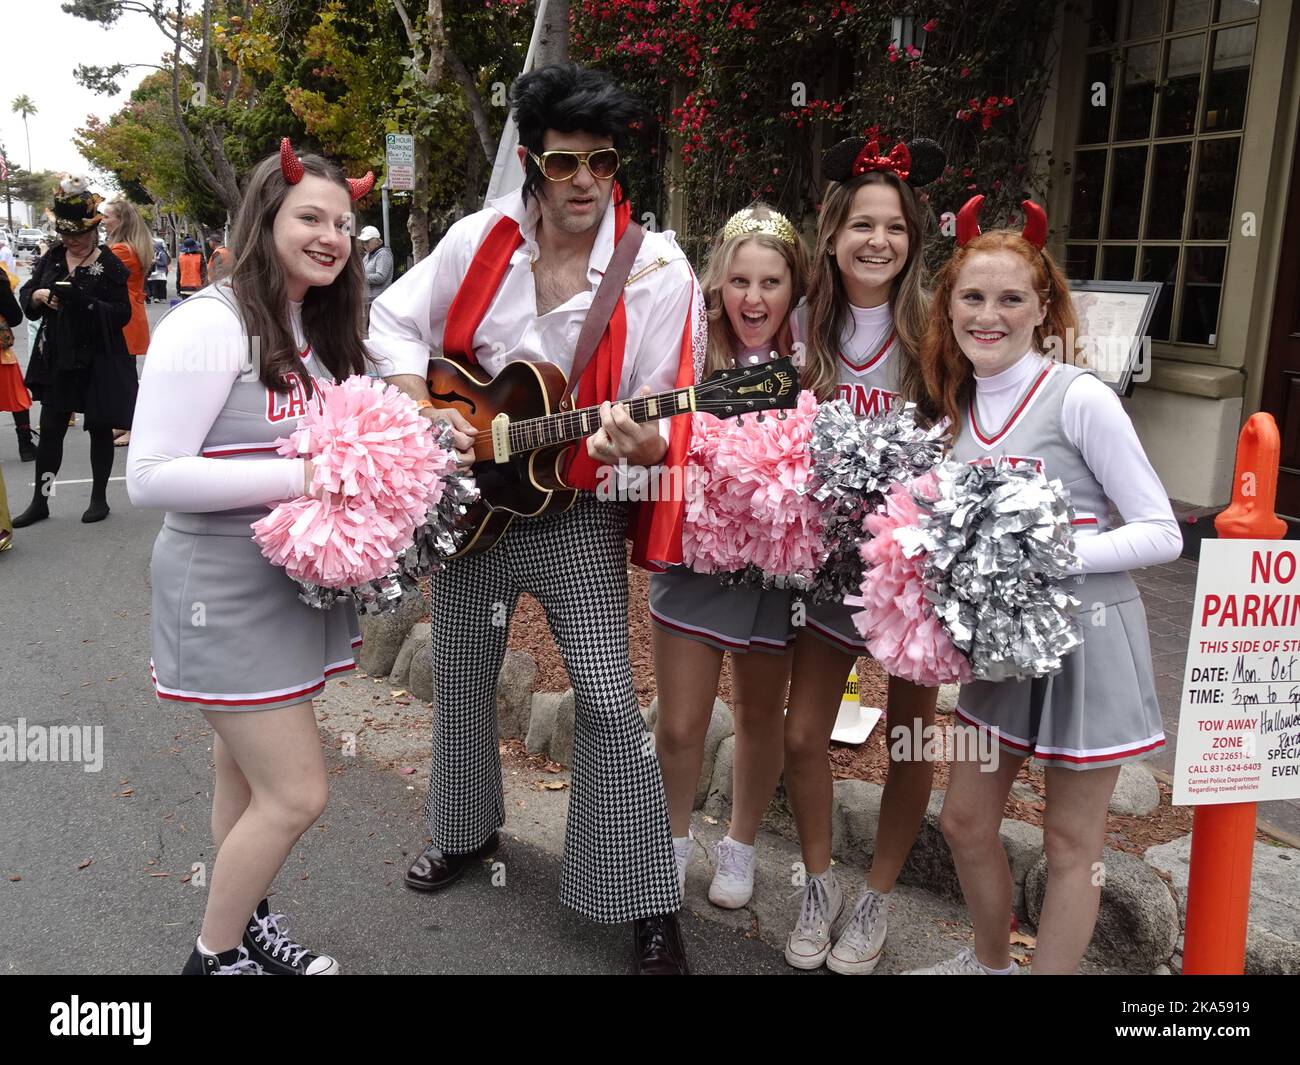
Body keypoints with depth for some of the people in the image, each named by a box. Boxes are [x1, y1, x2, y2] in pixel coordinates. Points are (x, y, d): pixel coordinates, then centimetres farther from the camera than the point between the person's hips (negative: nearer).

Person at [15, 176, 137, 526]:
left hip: (98, 362, -4)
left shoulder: (109, 265, -6)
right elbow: (25, 295, 11)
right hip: (56, 359, 4)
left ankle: (99, 498, 21)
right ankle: (40, 502, 16)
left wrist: (86, 301, -24)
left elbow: (122, 314, -9)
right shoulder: (51, 259, 6)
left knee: (100, 427, 6)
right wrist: (40, 295, -11)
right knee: (50, 429, 7)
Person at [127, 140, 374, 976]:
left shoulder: (318, 329, 9)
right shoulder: (210, 323, -18)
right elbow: (149, 477, -22)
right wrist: (300, 475, -26)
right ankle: (214, 957, 19)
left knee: (250, 773, 20)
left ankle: (244, 918, 38)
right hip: (228, 591, -8)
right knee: (297, 793, -4)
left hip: (302, 581, 8)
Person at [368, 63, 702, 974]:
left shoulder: (657, 273, -13)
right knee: (462, 678, 17)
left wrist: (641, 443, -36)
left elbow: (666, 419, -13)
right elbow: (394, 320, 8)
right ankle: (468, 831, 44)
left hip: (576, 510, -3)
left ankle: (651, 908, 4)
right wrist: (428, 414, -8)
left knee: (608, 699, -11)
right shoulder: (480, 239, -4)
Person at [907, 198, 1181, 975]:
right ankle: (989, 961, 41)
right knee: (965, 821, 17)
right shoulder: (963, 405, 4)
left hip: (1087, 640, -6)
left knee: (1071, 844, 9)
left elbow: (1161, 534, -14)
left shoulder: (1080, 398, -15)